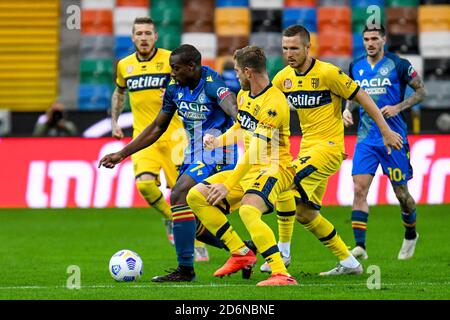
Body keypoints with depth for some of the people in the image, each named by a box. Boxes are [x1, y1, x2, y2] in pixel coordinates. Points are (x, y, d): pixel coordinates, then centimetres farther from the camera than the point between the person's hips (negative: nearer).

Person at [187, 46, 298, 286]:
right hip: (248, 169, 10)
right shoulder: (244, 94, 7)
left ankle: (281, 274, -42)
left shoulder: (273, 104, -22)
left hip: (273, 169, -10)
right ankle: (241, 253, 7)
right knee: (196, 197, 6)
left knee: (248, 211, -37)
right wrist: (219, 141, 6)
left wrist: (228, 185, -28)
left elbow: (255, 152, -26)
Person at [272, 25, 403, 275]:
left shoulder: (327, 73, -14)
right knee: (304, 213, 7)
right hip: (307, 147, 8)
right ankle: (348, 263, 19)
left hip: (329, 146, -8)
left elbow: (362, 97, -8)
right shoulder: (283, 78, 4)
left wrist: (386, 131, -5)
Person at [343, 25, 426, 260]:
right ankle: (359, 246, -15)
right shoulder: (356, 67, 7)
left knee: (401, 192, 5)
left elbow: (421, 91, 0)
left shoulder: (398, 65, -6)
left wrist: (398, 107, -13)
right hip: (366, 138, 3)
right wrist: (347, 109, 2)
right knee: (359, 189, -12)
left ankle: (411, 235, 33)